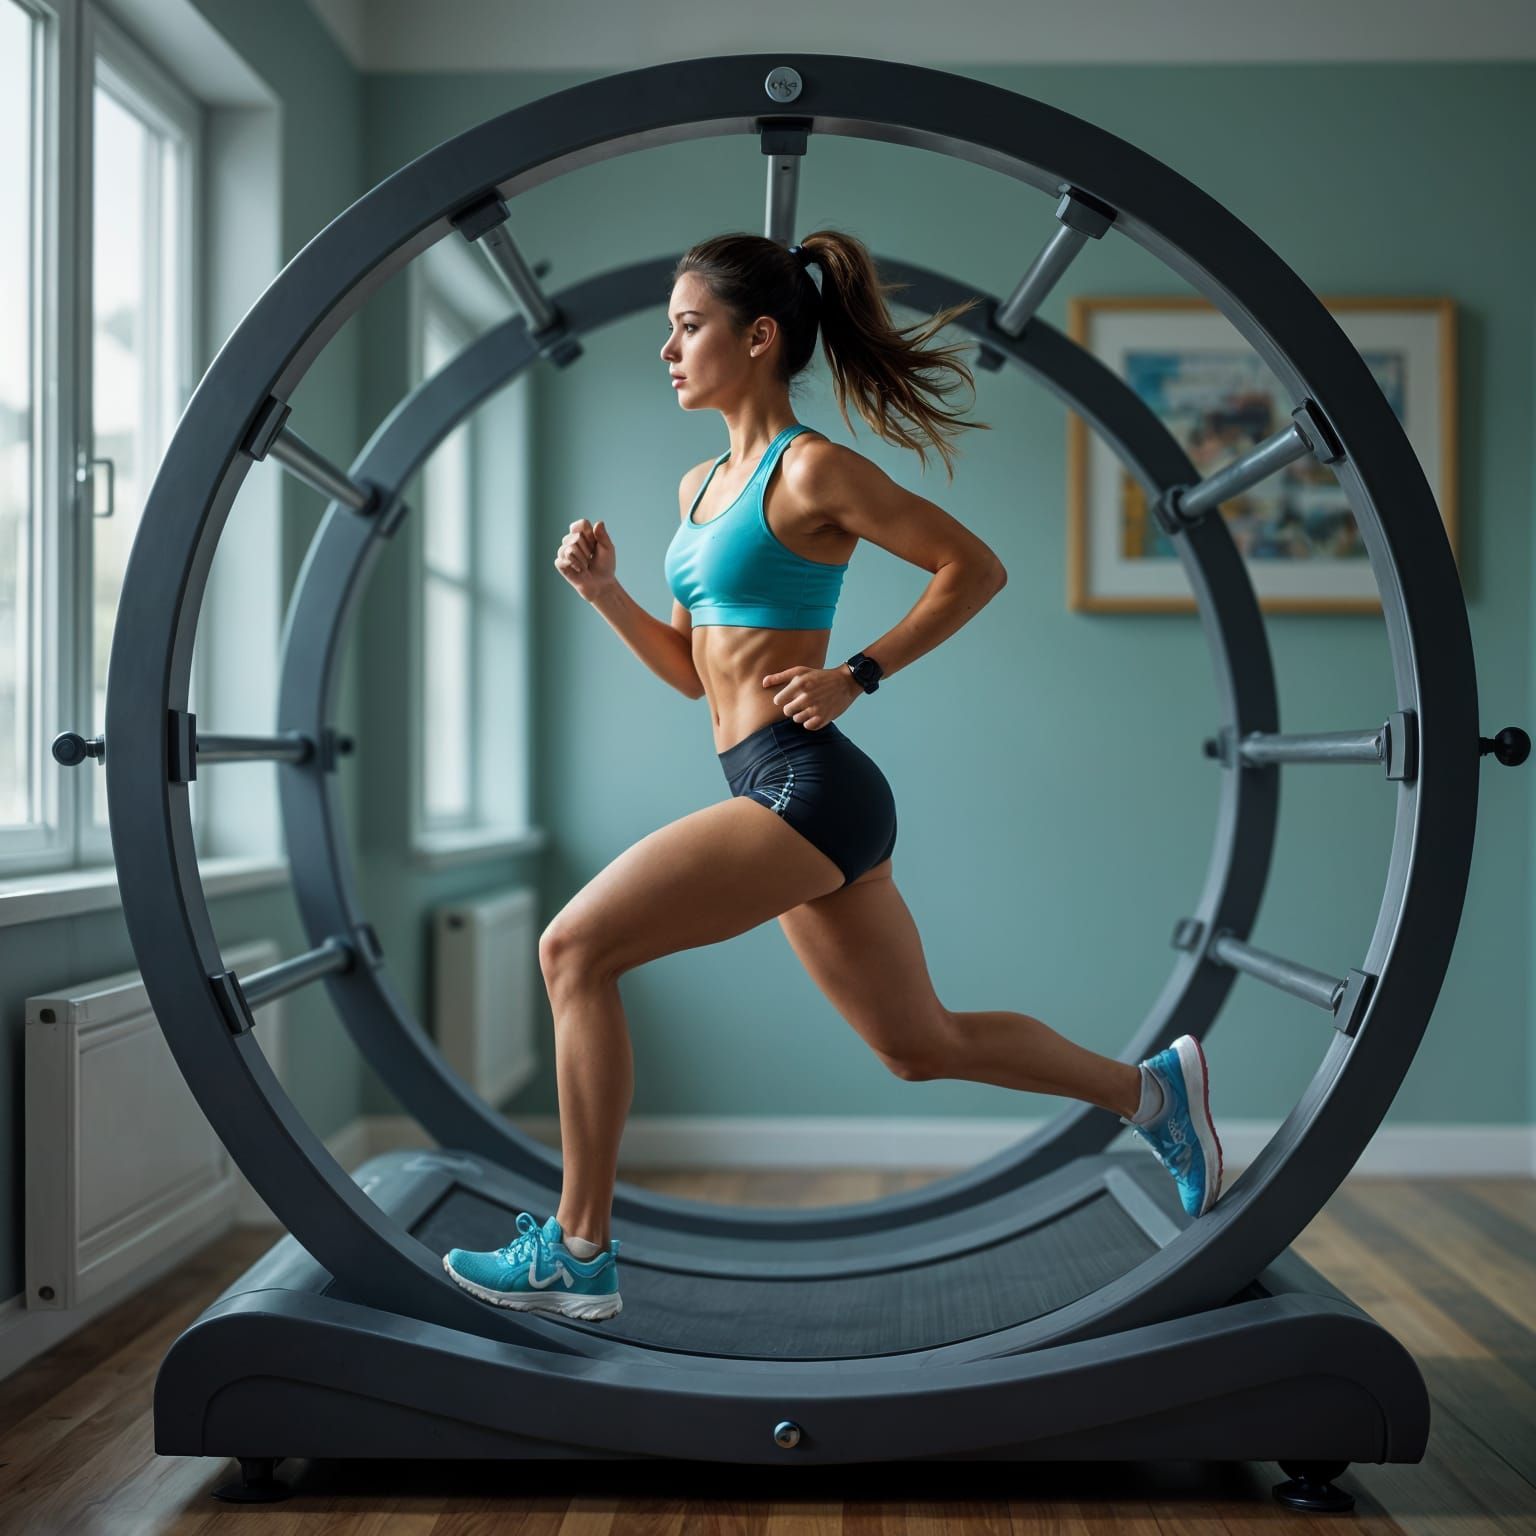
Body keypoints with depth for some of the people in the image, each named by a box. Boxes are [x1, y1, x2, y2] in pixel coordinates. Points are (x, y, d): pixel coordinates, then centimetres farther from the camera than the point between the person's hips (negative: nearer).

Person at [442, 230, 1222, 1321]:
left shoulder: (813, 471, -10)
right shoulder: (701, 487, 16)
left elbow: (977, 568, -6)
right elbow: (692, 670, 20)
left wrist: (859, 676, -10)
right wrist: (604, 591, 6)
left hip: (808, 785, -9)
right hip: (779, 794, 9)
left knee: (574, 949, -12)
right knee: (922, 1043, 16)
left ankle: (578, 1252, -3)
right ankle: (1151, 1089, 32)